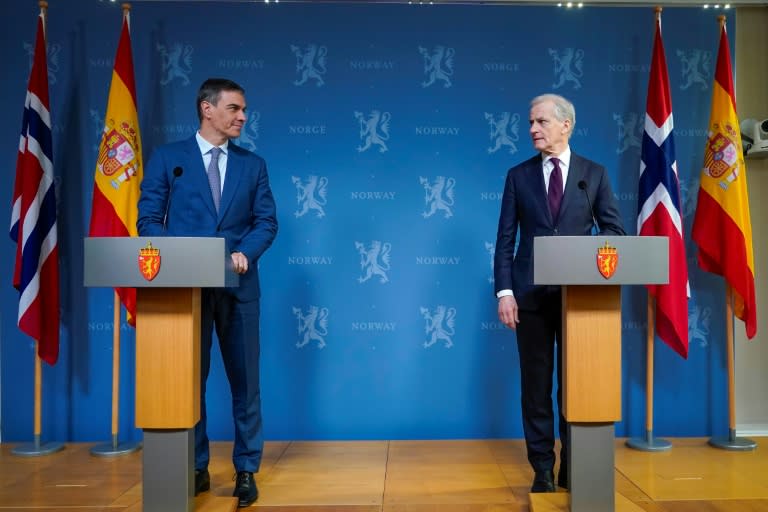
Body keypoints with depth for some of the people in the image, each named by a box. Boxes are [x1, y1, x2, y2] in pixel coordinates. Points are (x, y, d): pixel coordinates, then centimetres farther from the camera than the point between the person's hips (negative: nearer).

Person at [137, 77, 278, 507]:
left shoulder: (253, 164, 10)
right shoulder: (168, 158, 4)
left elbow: (267, 221, 4)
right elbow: (149, 219, 1)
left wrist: (245, 251, -14)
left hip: (238, 285, 1)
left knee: (245, 380, 5)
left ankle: (247, 470, 18)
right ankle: (195, 469, 23)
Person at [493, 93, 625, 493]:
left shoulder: (594, 174, 6)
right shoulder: (519, 175, 6)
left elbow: (615, 231, 6)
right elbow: (505, 239, 1)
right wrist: (504, 291, -8)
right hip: (532, 293, 0)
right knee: (536, 385, 6)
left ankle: (572, 469, 24)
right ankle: (543, 471, 19)